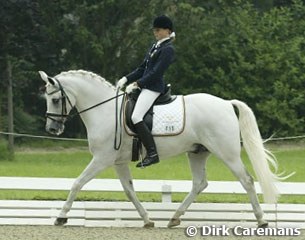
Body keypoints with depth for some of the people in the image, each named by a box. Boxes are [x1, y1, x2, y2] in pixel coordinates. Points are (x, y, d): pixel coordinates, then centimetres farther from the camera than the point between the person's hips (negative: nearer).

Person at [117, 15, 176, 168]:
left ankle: (152, 153, -25)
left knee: (136, 116, -23)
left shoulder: (168, 49, -12)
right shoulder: (156, 46, 17)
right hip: (145, 85, 11)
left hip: (154, 87, -11)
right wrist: (126, 79, 6)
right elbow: (142, 68, 18)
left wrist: (137, 84, -20)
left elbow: (156, 73, -19)